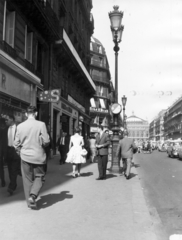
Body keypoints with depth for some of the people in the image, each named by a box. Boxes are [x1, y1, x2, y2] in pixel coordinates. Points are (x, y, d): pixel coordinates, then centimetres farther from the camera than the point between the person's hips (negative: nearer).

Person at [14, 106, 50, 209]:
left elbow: (17, 144, 1)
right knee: (39, 177, 14)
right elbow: (46, 141, -12)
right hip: (39, 156, -2)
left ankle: (30, 201, 17)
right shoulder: (41, 124, -12)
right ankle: (33, 195, -6)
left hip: (25, 156, 3)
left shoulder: (20, 126, -3)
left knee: (27, 179, 13)